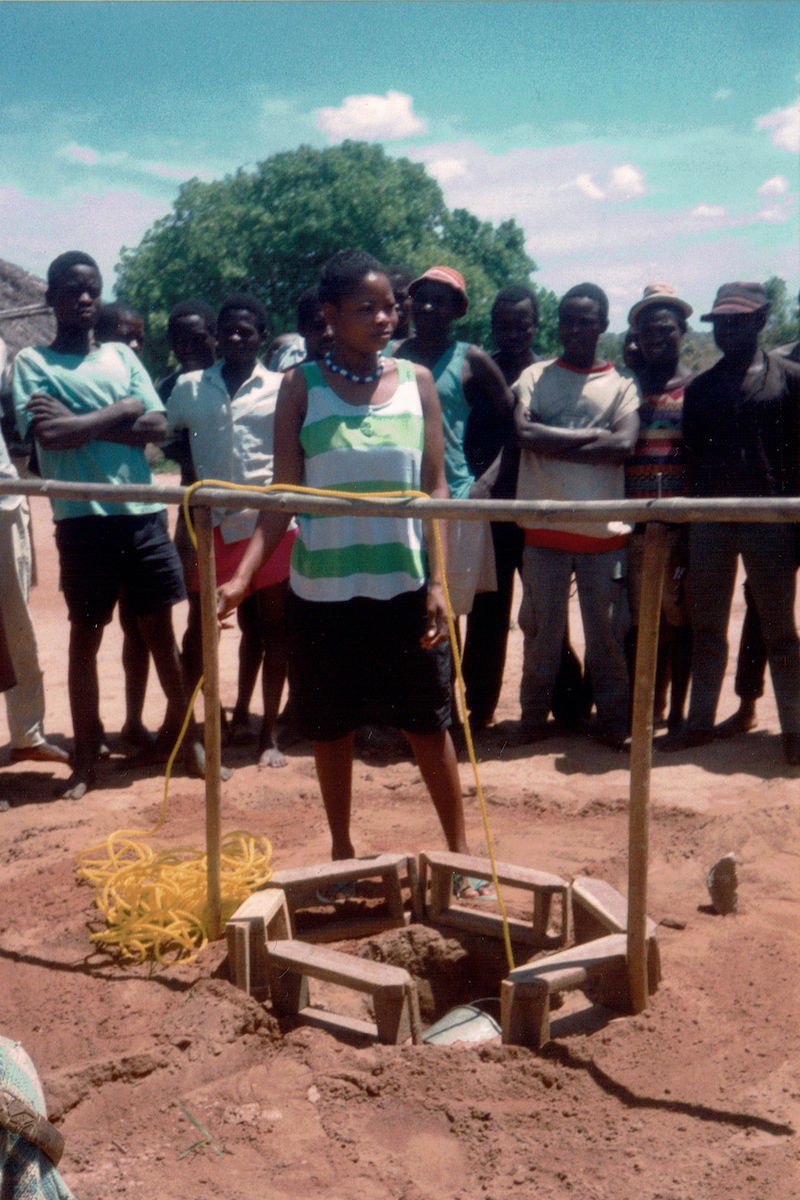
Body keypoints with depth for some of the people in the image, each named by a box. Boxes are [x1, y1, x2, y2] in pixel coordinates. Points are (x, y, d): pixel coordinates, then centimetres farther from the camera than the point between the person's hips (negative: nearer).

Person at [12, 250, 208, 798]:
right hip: (82, 518, -3)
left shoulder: (122, 356, 12)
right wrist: (118, 413, -6)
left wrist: (81, 423, -9)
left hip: (143, 511, 3)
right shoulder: (32, 362, 2)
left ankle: (185, 729, 26)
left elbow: (158, 425, -1)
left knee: (159, 626, 11)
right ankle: (86, 755, 17)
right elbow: (48, 434, -13)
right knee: (86, 634, 6)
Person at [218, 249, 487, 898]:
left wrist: (438, 582, -7)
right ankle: (342, 851, 30)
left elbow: (435, 488, 1)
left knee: (429, 721, 8)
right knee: (332, 726, 11)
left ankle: (460, 850, 23)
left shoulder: (416, 380, 1)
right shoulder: (302, 387, -2)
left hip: (403, 584, 0)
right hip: (323, 589, 0)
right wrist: (243, 575, -16)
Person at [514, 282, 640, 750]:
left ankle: (614, 722, 18)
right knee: (542, 630, 8)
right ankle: (534, 718, 21)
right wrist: (591, 435, -8)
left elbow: (624, 444, -11)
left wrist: (555, 445, -10)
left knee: (608, 631, 6)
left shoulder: (621, 385, 7)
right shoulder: (535, 377, 8)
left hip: (604, 529, 0)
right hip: (545, 525, 0)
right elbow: (526, 434, -10)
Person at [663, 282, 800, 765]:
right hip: (710, 521, 3)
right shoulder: (700, 388, 12)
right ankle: (700, 721, 19)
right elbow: (692, 458, 12)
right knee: (707, 627, 9)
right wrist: (688, 523, 5)